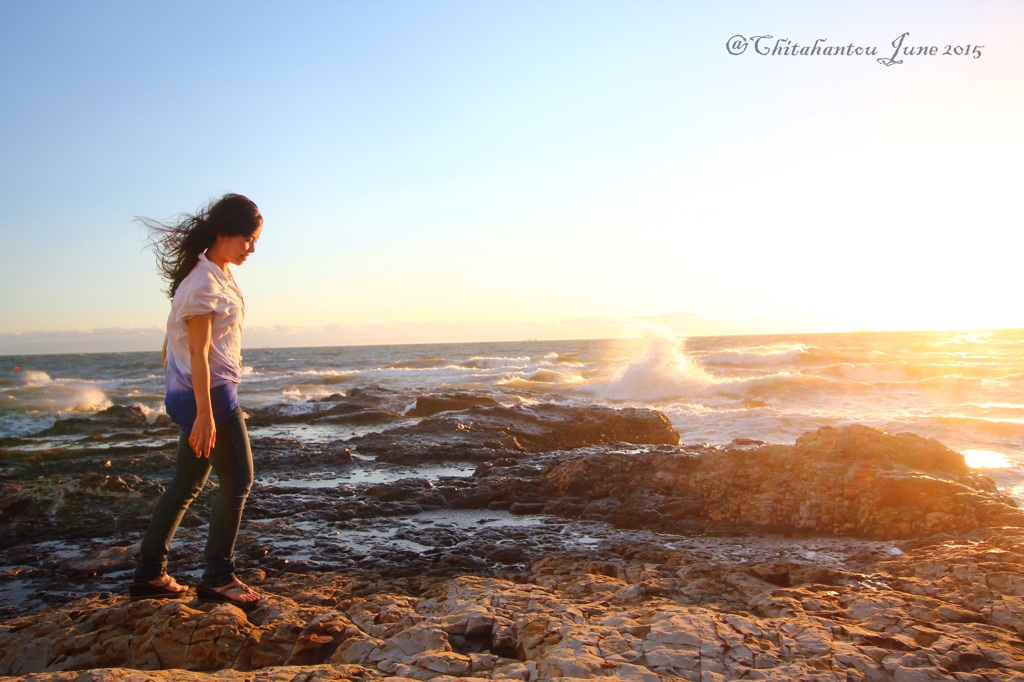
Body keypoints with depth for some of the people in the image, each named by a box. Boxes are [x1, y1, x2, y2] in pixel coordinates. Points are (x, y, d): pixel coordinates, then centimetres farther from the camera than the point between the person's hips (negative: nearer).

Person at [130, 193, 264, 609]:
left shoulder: (218, 276, 12)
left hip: (209, 392, 10)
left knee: (187, 484, 15)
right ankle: (218, 578, 8)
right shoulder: (204, 283, -17)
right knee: (237, 480, -3)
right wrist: (205, 414, -23)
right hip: (209, 392, -10)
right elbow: (198, 352, -21)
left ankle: (149, 575, 24)